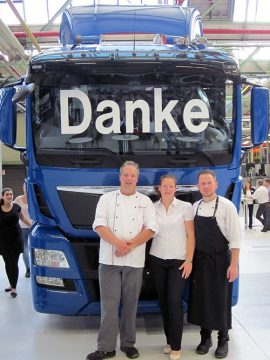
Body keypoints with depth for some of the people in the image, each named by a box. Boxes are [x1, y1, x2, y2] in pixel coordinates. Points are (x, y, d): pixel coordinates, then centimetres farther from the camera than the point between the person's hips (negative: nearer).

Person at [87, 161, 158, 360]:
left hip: (134, 261, 1)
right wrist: (118, 243, -19)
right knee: (109, 303, 0)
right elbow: (99, 225, -5)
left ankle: (128, 344, 22)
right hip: (109, 259, -1)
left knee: (130, 303, 8)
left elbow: (151, 229, -1)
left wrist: (130, 245, -14)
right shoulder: (106, 199, 5)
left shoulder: (145, 201, 7)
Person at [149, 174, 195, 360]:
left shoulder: (185, 207, -3)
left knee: (174, 302, -7)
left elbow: (191, 235, -3)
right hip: (157, 260, 3)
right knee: (164, 302, 9)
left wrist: (189, 260, -8)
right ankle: (169, 340, 24)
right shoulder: (152, 208, 4)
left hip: (179, 261, -3)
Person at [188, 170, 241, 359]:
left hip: (220, 260, -4)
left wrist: (234, 265, -15)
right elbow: (192, 234, 9)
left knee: (221, 300, 6)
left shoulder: (226, 206, -13)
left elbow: (235, 238, -13)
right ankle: (205, 337, 30)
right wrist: (190, 259, 5)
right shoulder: (195, 207, 3)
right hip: (200, 260, 4)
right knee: (201, 299, 11)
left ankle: (223, 340, 26)